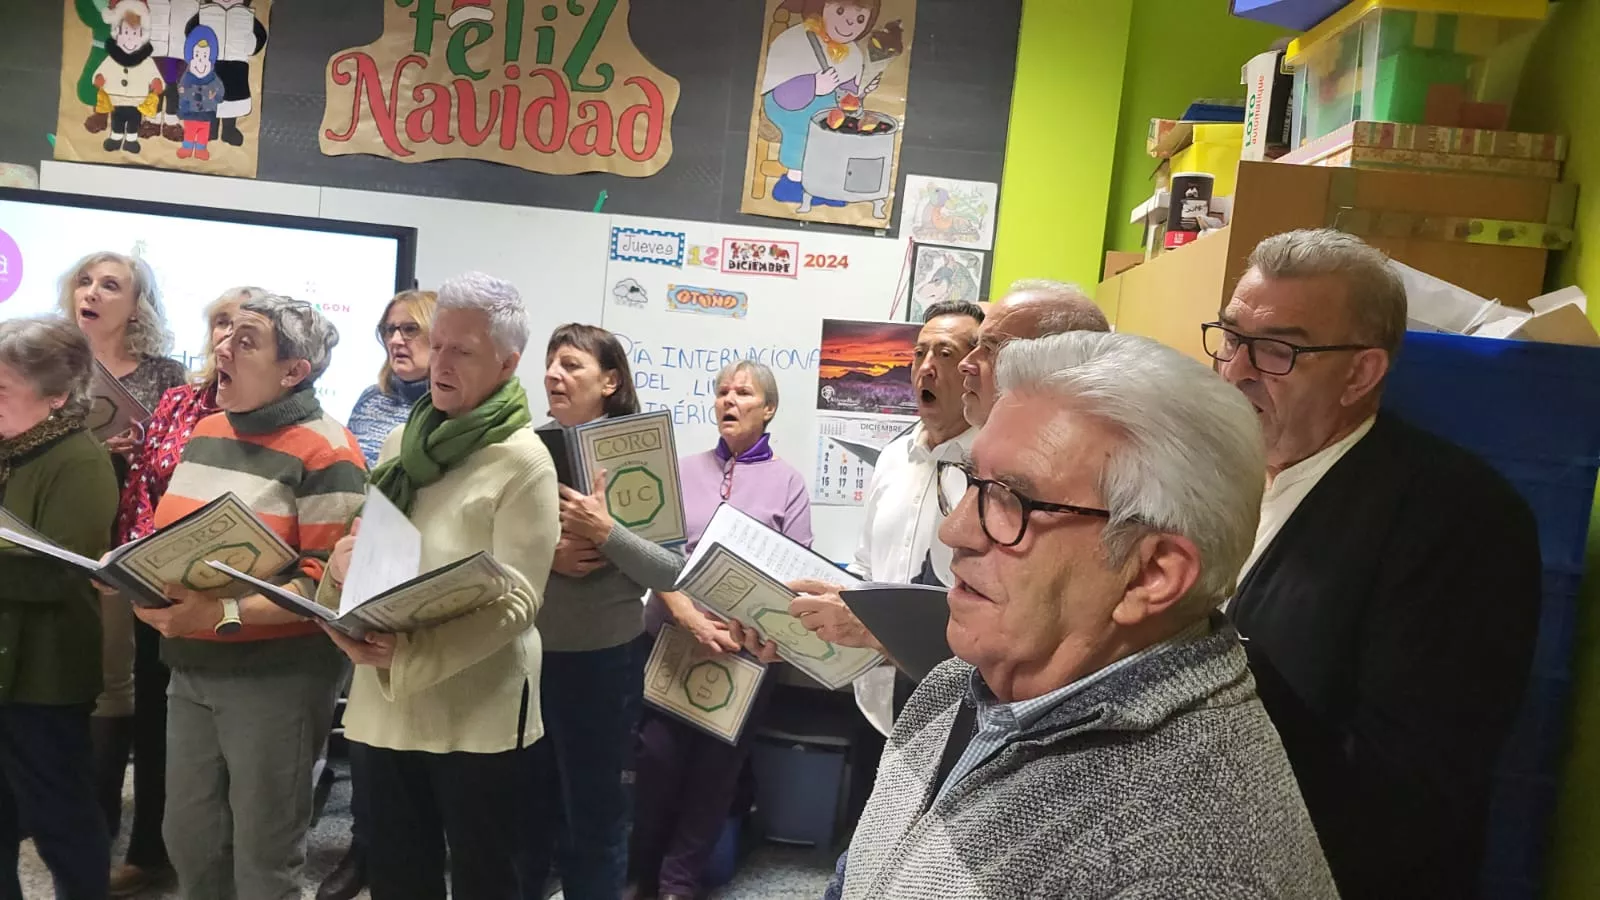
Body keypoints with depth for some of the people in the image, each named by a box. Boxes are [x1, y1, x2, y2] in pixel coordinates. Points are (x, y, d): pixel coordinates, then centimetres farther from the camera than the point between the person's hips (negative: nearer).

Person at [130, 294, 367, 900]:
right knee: (188, 839, 17)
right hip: (190, 669, 7)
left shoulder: (324, 453, -14)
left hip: (278, 676, -7)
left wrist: (224, 613, -27)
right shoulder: (206, 432, 9)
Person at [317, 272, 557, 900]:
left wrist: (409, 649, -28)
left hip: (475, 710, -6)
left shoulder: (522, 461, -12)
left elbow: (515, 600, -17)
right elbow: (363, 541, 15)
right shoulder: (404, 442, 9)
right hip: (385, 699, 6)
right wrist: (342, 566, -9)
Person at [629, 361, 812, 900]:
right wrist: (689, 616, -16)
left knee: (717, 760, 5)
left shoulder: (787, 482, 4)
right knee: (659, 752, -1)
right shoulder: (684, 471, 9)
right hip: (674, 634, 1)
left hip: (747, 643, -1)